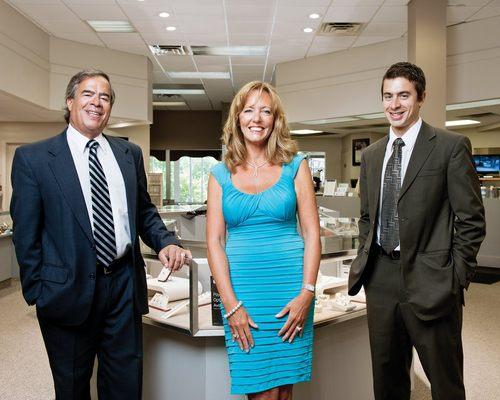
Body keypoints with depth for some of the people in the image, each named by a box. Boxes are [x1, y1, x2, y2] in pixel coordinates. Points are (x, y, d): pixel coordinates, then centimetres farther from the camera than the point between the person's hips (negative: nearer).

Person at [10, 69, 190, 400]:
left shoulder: (130, 153, 7)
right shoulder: (33, 158, -4)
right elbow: (26, 233, -3)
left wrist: (165, 242, -5)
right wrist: (37, 293, -4)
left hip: (125, 285, 3)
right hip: (68, 290, -2)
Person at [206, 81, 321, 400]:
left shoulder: (295, 166, 4)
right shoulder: (220, 175, 6)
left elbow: (312, 233, 1)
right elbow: (214, 242, 1)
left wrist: (307, 293, -8)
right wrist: (231, 304, -8)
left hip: (290, 285, 0)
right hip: (241, 289, 0)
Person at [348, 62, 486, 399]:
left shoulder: (451, 146, -6)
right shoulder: (371, 155, 11)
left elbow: (471, 219, -7)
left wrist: (457, 278, -9)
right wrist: (366, 260, 9)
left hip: (429, 282, -5)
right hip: (381, 280, 5)